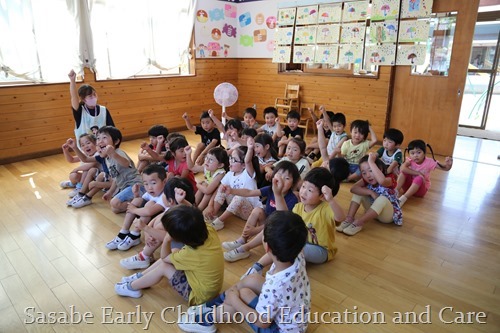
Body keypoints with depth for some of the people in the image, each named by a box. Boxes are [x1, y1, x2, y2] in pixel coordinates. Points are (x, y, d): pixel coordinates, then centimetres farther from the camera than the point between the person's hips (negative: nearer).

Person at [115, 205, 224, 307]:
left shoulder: (190, 254, -36)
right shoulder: (209, 230, -23)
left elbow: (164, 257, -14)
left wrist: (166, 240, -26)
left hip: (199, 294, -7)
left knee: (163, 267, -7)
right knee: (174, 251, 8)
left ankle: (131, 287, 17)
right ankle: (140, 276, 23)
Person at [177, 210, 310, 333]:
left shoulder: (274, 286, -40)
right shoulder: (298, 257, -22)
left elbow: (262, 322, -25)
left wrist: (234, 300, -15)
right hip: (294, 318, 7)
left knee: (243, 294, -12)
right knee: (252, 280, 5)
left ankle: (207, 320, 11)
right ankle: (212, 305, 20)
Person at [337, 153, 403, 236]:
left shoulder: (389, 179, -25)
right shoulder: (366, 180, -8)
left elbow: (382, 181, -52)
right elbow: (353, 189, -26)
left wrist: (371, 162, -47)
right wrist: (371, 192, -36)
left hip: (388, 214, -5)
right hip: (373, 210, 5)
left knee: (382, 198, -36)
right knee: (358, 191, -13)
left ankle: (358, 223, -32)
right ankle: (349, 218, -21)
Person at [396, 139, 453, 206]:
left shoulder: (429, 162, -13)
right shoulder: (410, 160, -12)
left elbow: (445, 168, -13)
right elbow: (402, 168, -31)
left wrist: (449, 164, -37)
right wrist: (418, 173, -31)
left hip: (421, 188, -1)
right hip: (409, 185, 1)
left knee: (419, 178, -34)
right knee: (403, 172, -24)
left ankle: (404, 198, -36)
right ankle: (396, 191, -27)